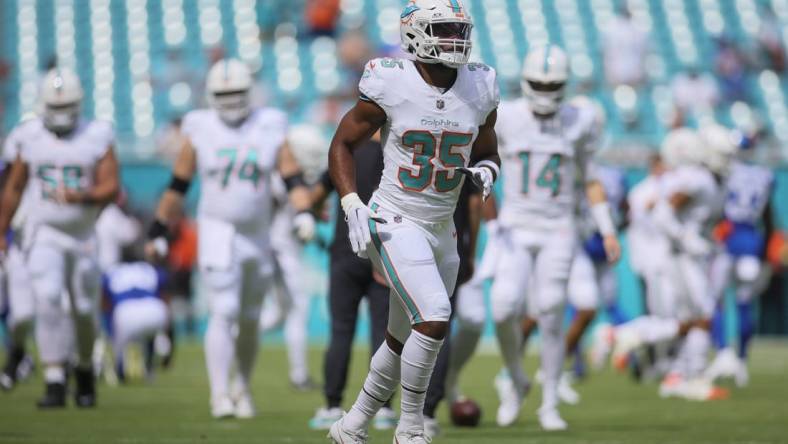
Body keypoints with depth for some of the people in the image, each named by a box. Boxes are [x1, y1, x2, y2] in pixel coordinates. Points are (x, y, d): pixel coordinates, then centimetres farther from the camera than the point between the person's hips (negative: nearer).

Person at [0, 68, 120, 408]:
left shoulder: (96, 137, -3)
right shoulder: (30, 138, 0)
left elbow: (112, 188, -8)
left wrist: (83, 196, -27)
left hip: (83, 236, 1)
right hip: (44, 236, 0)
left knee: (84, 310, 8)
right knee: (48, 301, -18)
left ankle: (85, 368, 35)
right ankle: (55, 383, -17)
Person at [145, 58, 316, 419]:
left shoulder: (270, 129, 2)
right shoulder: (200, 131, -1)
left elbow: (293, 179, -2)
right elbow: (178, 185, 5)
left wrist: (303, 213, -19)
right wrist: (159, 230, 6)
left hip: (257, 236, 3)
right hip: (217, 231, -3)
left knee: (250, 319, 11)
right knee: (224, 312, -15)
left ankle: (243, 388, 28)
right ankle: (219, 395, -15)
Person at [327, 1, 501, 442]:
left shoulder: (480, 90, 0)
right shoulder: (391, 87, -13)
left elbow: (488, 153, 15)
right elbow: (342, 145, -2)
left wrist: (485, 172, -9)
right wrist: (353, 206, -13)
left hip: (442, 231, 6)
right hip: (395, 224, -6)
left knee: (405, 341, 14)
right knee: (435, 319, -22)